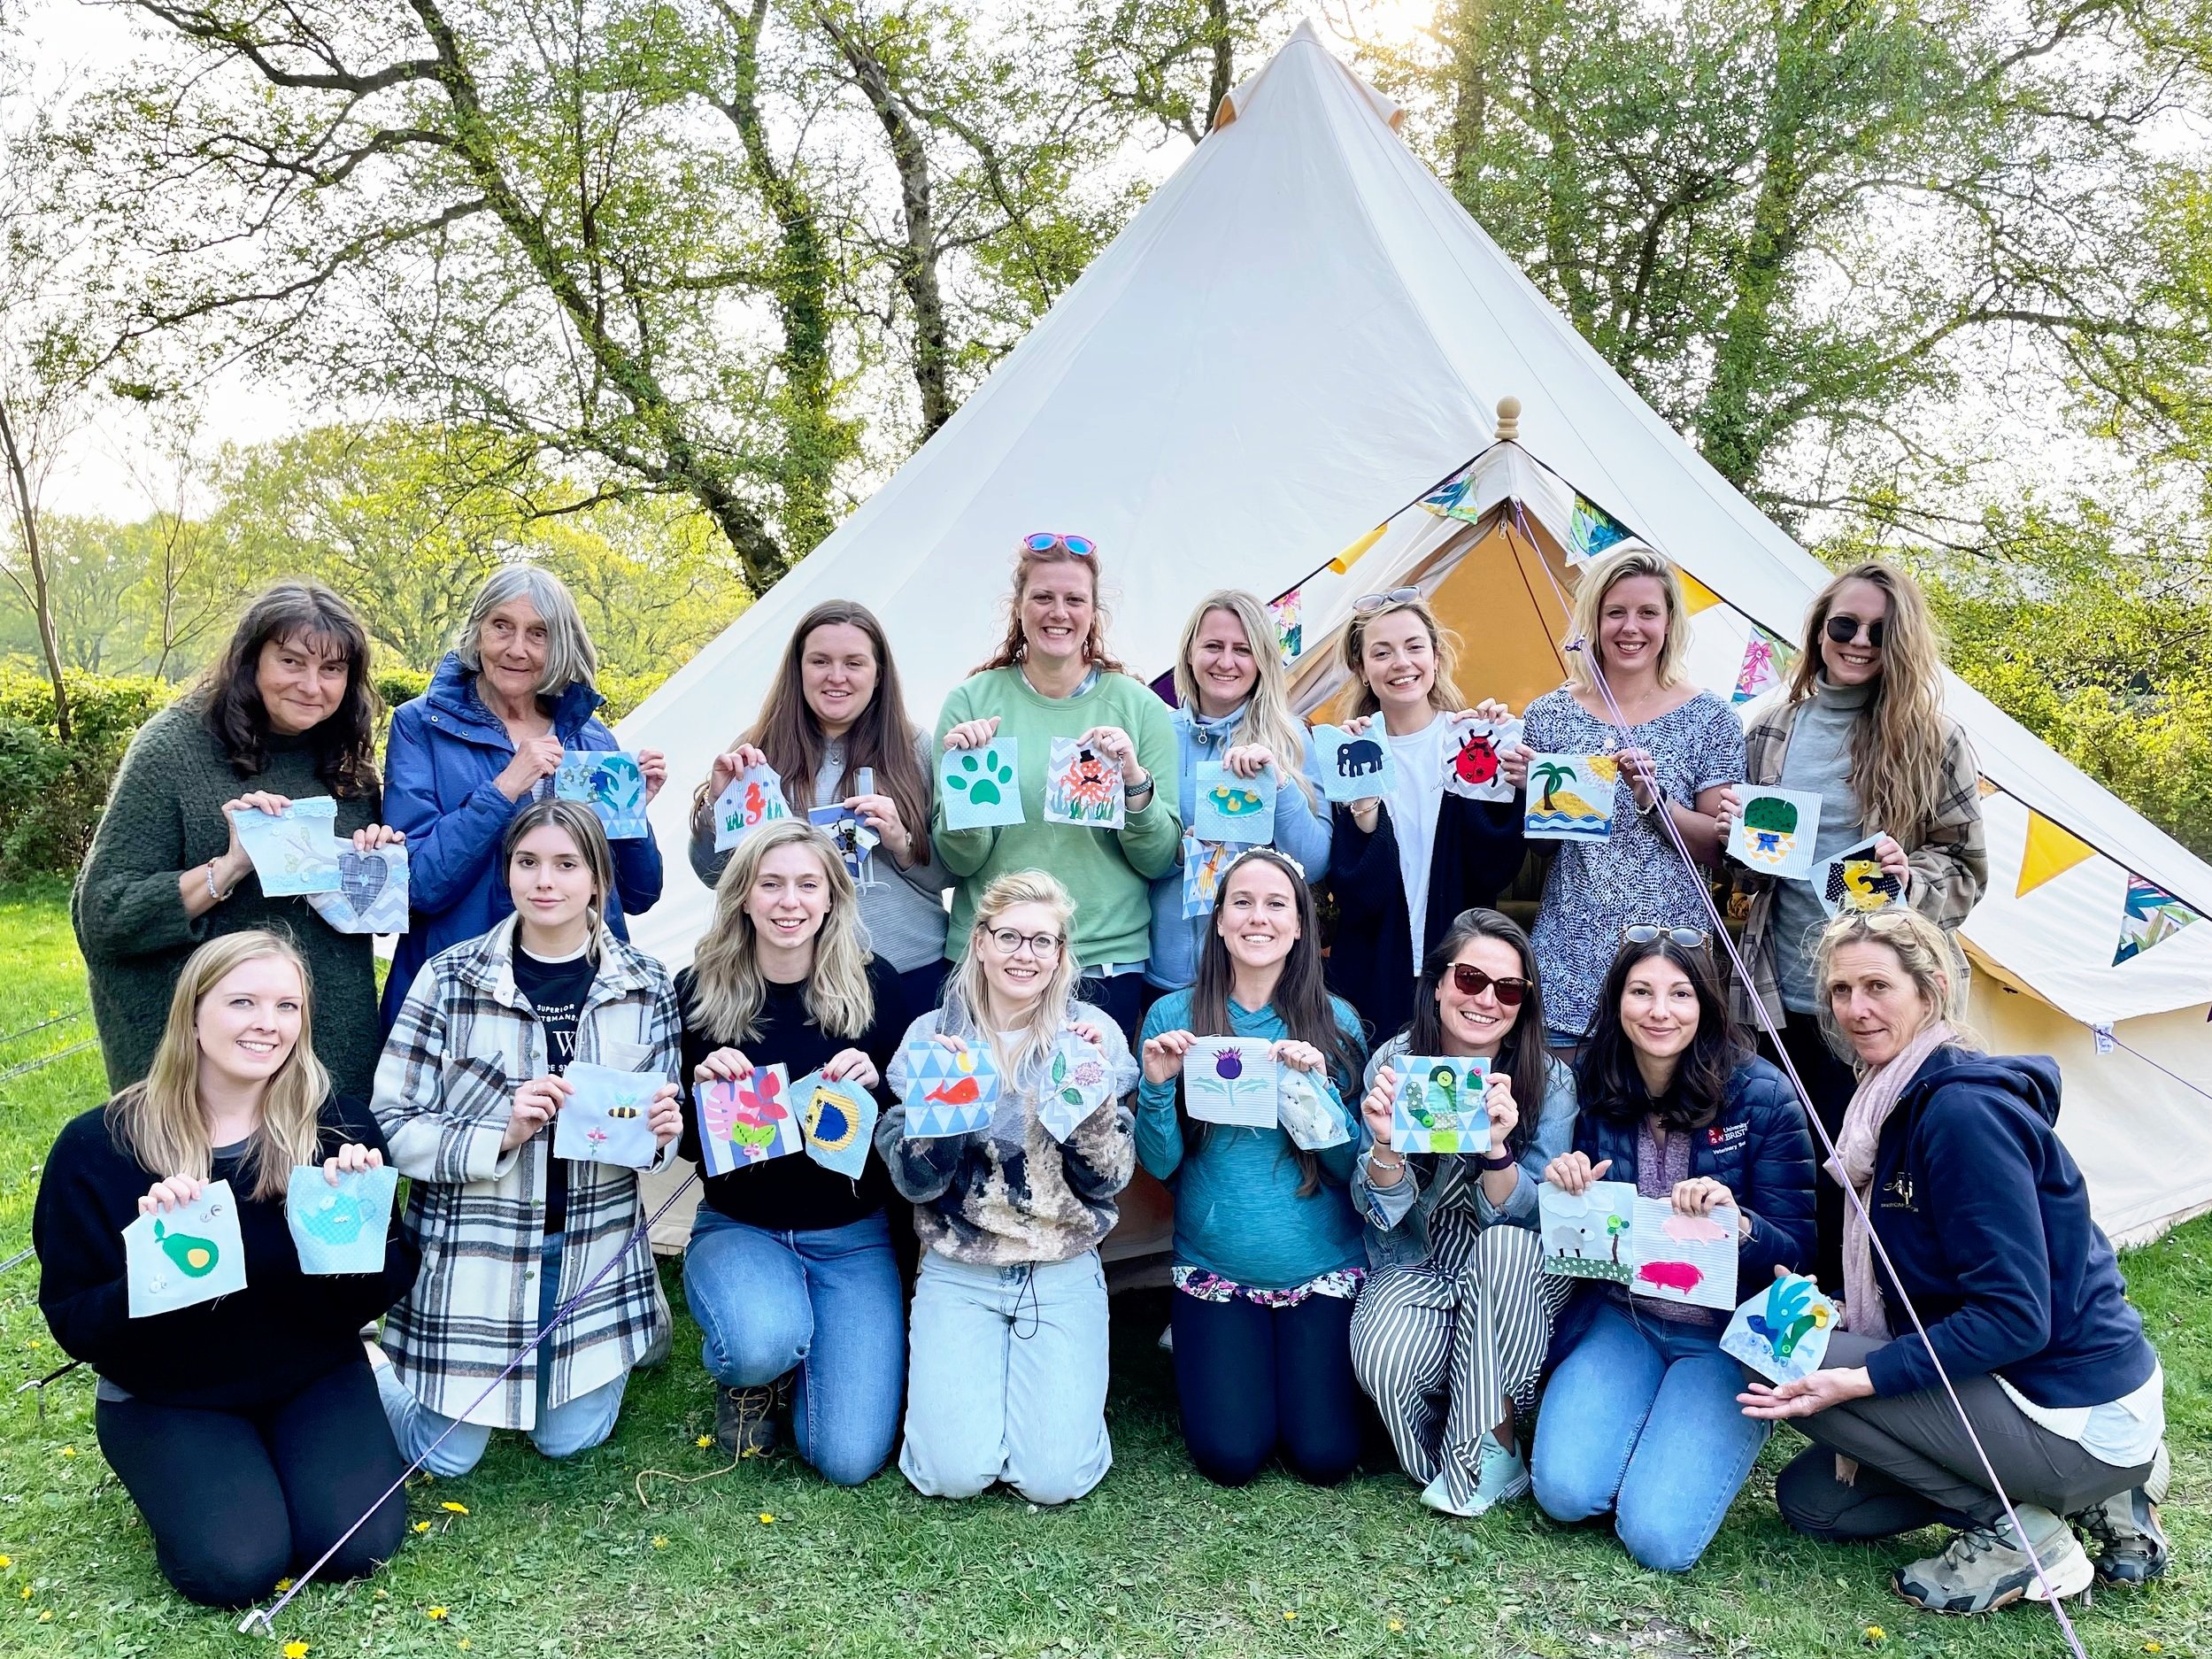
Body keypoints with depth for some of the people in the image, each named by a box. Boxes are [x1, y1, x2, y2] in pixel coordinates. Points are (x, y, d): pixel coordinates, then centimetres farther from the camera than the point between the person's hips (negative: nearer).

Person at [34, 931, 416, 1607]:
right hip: (165, 1396, -1)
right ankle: (168, 1471, 14)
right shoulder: (98, 1147, -16)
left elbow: (380, 1292, -10)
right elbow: (73, 1325, -13)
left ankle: (277, 1448, 16)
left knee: (359, 1543, -15)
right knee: (235, 1566, -19)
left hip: (312, 1374, 1)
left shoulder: (338, 1125, -13)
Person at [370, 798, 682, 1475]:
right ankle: (379, 1364, 36)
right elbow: (395, 1125, -8)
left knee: (569, 1440, 10)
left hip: (595, 1247, 2)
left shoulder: (645, 986, -2)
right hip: (474, 1247, -1)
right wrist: (502, 1133, -23)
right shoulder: (449, 979, -9)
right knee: (446, 1456, 6)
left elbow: (663, 1120, 9)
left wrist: (662, 1131, -14)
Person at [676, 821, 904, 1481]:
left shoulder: (873, 986, -7)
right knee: (763, 1345, -34)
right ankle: (747, 1380, 6)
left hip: (852, 1234, 0)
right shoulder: (699, 990, -6)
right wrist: (704, 1086, -20)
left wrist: (874, 1083, -21)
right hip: (739, 1226, 0)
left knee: (850, 1457, -11)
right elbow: (684, 1143, 1)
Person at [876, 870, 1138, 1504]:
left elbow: (1106, 1181, -5)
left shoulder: (1092, 1034, -3)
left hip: (1063, 1277, 0)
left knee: (1052, 1478, -10)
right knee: (955, 1473, -11)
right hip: (959, 1274, 0)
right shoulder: (932, 1035, -2)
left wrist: (1093, 1091, -20)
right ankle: (955, 1380, 20)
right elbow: (914, 1180, -7)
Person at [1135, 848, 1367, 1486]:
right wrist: (1156, 1084, -21)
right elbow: (1159, 1163, -4)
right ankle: (1194, 1346, 23)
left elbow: (1354, 1167, -5)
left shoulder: (1336, 1023, -3)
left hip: (1322, 1270, 1)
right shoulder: (1174, 1016, -4)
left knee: (1325, 1456, -4)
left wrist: (1317, 1085, -20)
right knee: (1231, 1454, -7)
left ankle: (1309, 1358, 26)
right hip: (1215, 1270, 0)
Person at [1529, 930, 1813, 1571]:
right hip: (1619, 1313, 3)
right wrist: (1560, 1186, -16)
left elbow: (1796, 1251, -8)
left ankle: (1718, 1429, 14)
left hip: (1728, 1332, -2)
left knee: (1660, 1536, -17)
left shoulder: (1762, 1096, -12)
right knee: (1565, 1491, -19)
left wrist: (1738, 1222, -31)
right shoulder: (1594, 1088, -2)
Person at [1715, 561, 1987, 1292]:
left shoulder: (1932, 739, 0)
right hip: (1781, 991, 3)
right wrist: (1733, 833, -4)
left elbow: (1966, 870, 3)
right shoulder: (1772, 731, 8)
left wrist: (1909, 876, -16)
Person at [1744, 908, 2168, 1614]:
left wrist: (1860, 1377, -29)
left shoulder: (1964, 1110, -23)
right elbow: (1924, 1289, 13)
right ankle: (2095, 1496, 15)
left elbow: (2015, 1317, -25)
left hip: (2079, 1416, -10)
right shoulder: (1899, 1102, 6)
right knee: (1809, 1498, 13)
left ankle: (2015, 1531, -4)